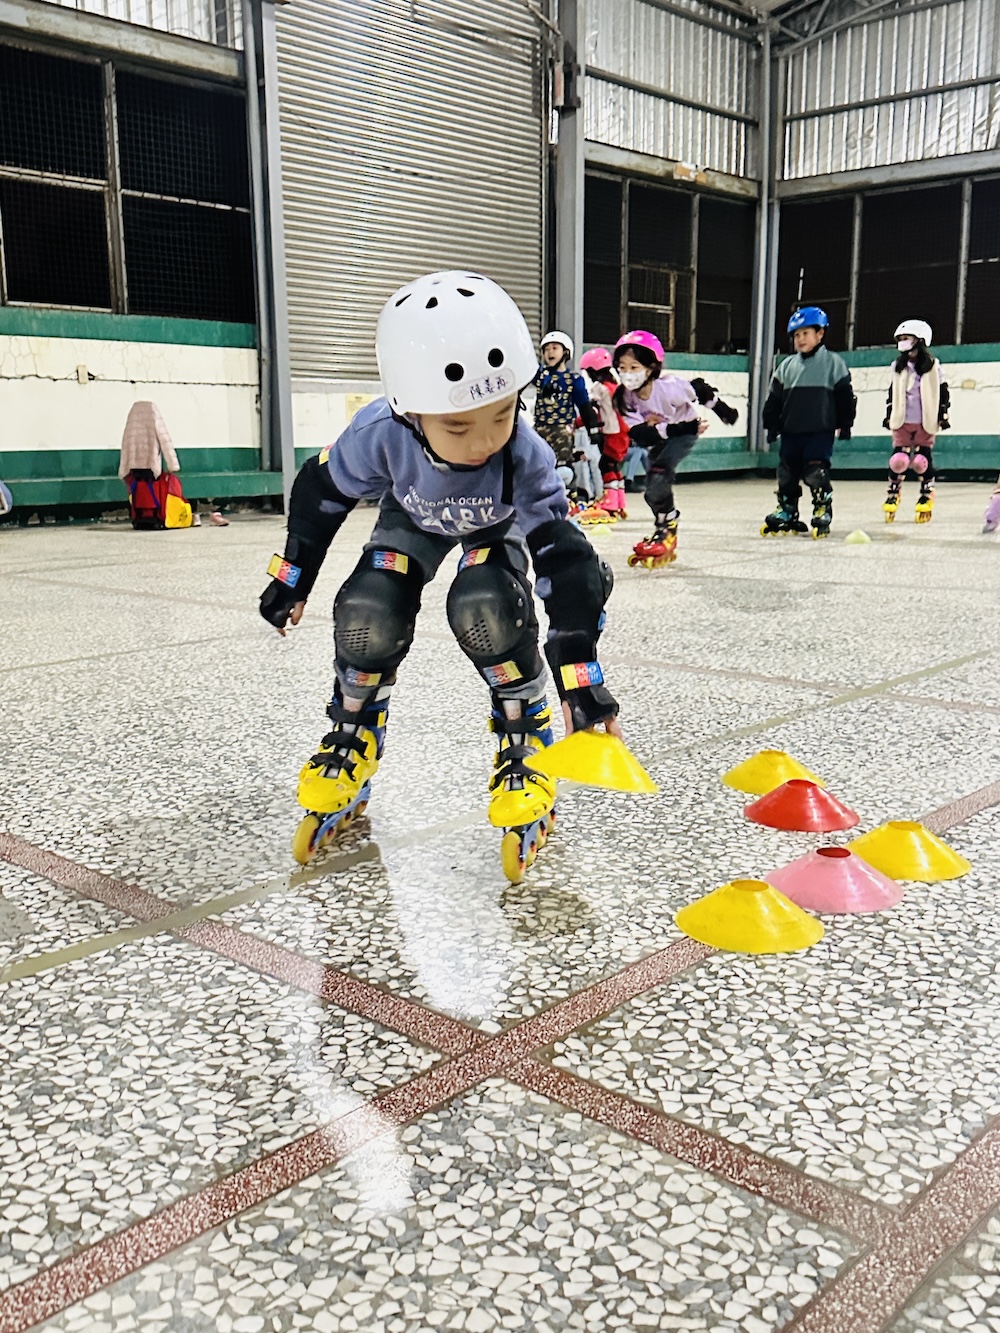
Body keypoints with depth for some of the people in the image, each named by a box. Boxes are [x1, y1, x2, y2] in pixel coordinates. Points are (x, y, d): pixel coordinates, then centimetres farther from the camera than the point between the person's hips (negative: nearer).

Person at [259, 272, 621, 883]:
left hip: (498, 525, -1)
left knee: (485, 605, -31)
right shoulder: (380, 436, -37)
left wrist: (582, 677, -42)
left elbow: (567, 562, -38)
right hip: (414, 517, 2)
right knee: (369, 610, -22)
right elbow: (321, 491, -17)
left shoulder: (526, 460, -40)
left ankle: (527, 744, -10)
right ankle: (353, 739, 5)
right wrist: (291, 580, -7)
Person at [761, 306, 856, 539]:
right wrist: (772, 426, 7)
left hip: (820, 432, -5)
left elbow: (845, 396, 1)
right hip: (791, 432, 5)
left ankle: (823, 516, 1)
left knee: (816, 475, -9)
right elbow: (774, 398, 12)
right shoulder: (787, 366, 10)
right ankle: (787, 514, 21)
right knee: (787, 475, 8)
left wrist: (845, 424, -1)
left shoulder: (833, 362, -1)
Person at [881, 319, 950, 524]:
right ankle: (894, 492, 13)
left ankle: (927, 493, 16)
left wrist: (943, 415, -1)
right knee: (898, 459, -7)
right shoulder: (898, 367, 6)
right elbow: (892, 392, 14)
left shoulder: (932, 366, -2)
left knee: (922, 460, -4)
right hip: (902, 421, 2)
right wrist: (889, 415, 11)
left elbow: (942, 392, 2)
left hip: (926, 422, -2)